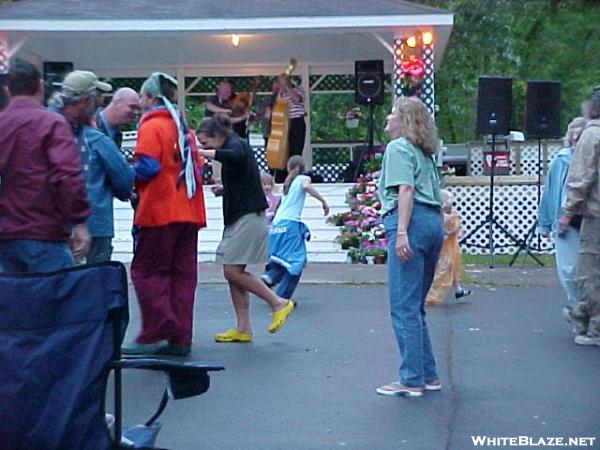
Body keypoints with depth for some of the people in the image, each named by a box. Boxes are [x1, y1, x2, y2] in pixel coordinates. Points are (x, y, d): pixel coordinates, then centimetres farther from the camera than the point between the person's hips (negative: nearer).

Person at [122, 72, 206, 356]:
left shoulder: (152, 126, -6)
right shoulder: (183, 127, 18)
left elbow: (146, 167, -17)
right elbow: (196, 169, 18)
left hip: (160, 212, -8)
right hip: (189, 212, 8)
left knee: (147, 271, -2)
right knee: (182, 274, 8)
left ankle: (155, 335, -7)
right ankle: (180, 338, 9)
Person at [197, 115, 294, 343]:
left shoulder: (236, 144, -10)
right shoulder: (236, 146, 20)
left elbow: (235, 156, -36)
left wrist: (201, 152, -36)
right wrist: (224, 189, 13)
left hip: (247, 217, -10)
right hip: (238, 217, 10)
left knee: (233, 271, -11)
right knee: (233, 272, 6)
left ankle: (279, 303, 1)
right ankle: (243, 328, 7)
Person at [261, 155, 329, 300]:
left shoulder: (288, 182, 24)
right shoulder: (303, 178, 6)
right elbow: (306, 186, -17)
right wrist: (323, 201, -14)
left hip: (277, 224, 7)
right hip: (290, 223, -7)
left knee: (283, 260, 19)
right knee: (295, 261, -4)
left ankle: (269, 276, -6)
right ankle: (282, 297, -10)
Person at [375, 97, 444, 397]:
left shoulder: (398, 147, -1)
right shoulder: (425, 152, 25)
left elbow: (406, 190, -14)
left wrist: (402, 232, -21)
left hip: (412, 221, -9)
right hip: (434, 222, 9)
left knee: (404, 308, -7)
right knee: (415, 307, 15)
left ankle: (412, 380, -7)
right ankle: (428, 375, 16)